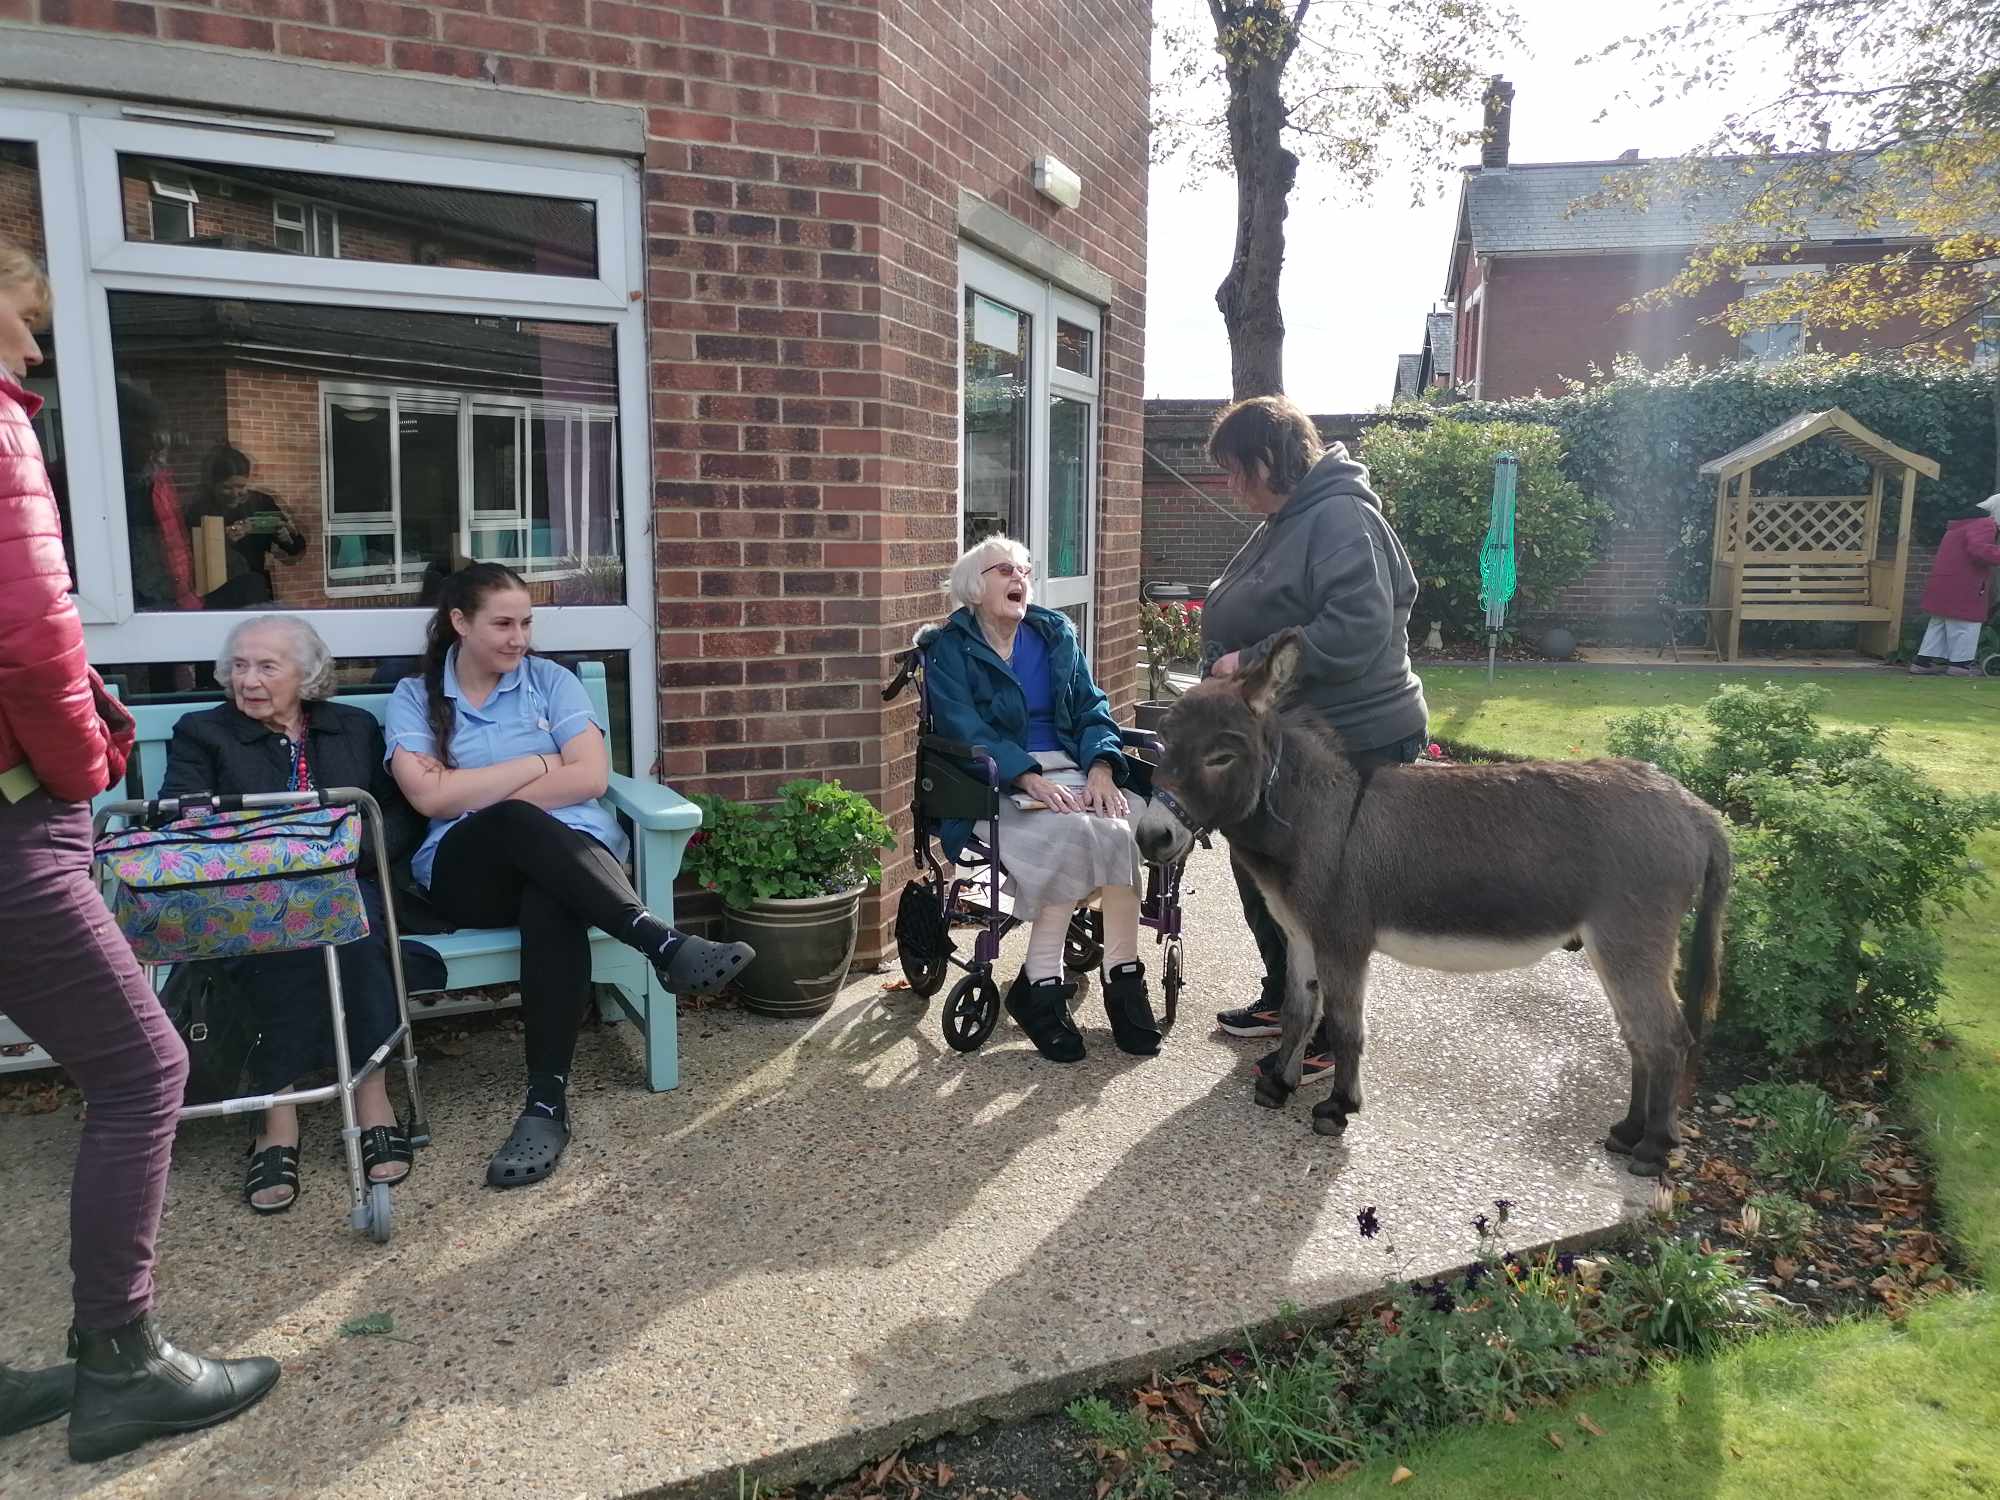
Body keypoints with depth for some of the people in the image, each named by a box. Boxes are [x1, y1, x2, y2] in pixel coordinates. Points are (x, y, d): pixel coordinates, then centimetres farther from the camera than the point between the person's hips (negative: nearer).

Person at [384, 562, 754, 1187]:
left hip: (571, 853, 1)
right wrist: (539, 766, -5)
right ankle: (666, 944, -43)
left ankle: (548, 1104, -36)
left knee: (551, 907, -36)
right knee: (517, 824, -36)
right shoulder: (414, 697, 10)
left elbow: (592, 778, -2)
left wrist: (477, 793, -5)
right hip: (466, 871, 0)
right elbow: (431, 797, -6)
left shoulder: (552, 680, 12)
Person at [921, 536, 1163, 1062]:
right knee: (1072, 832, -33)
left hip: (1069, 771, 4)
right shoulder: (948, 649, 3)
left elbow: (1091, 708, 11)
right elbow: (966, 729, -10)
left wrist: (1100, 767, -10)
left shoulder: (1057, 634, 18)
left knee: (1116, 828, -29)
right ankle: (1040, 987, -23)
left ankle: (1124, 977, -23)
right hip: (995, 783, -4)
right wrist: (1030, 778, -24)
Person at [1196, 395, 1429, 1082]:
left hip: (1351, 744, -10)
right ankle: (1283, 999, 38)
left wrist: (1251, 661, -25)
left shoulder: (1341, 518, -20)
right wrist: (1227, 658, 9)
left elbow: (1356, 631, -31)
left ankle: (1323, 1039, 19)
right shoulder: (1283, 524, 12)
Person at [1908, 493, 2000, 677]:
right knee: (1965, 626, 0)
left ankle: (1923, 661, 13)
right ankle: (1959, 663, 4)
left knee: (1939, 624, 13)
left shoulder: (1964, 523, 20)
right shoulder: (1984, 524, -13)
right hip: (1962, 590, -10)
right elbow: (1979, 549, -30)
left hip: (1943, 586, 10)